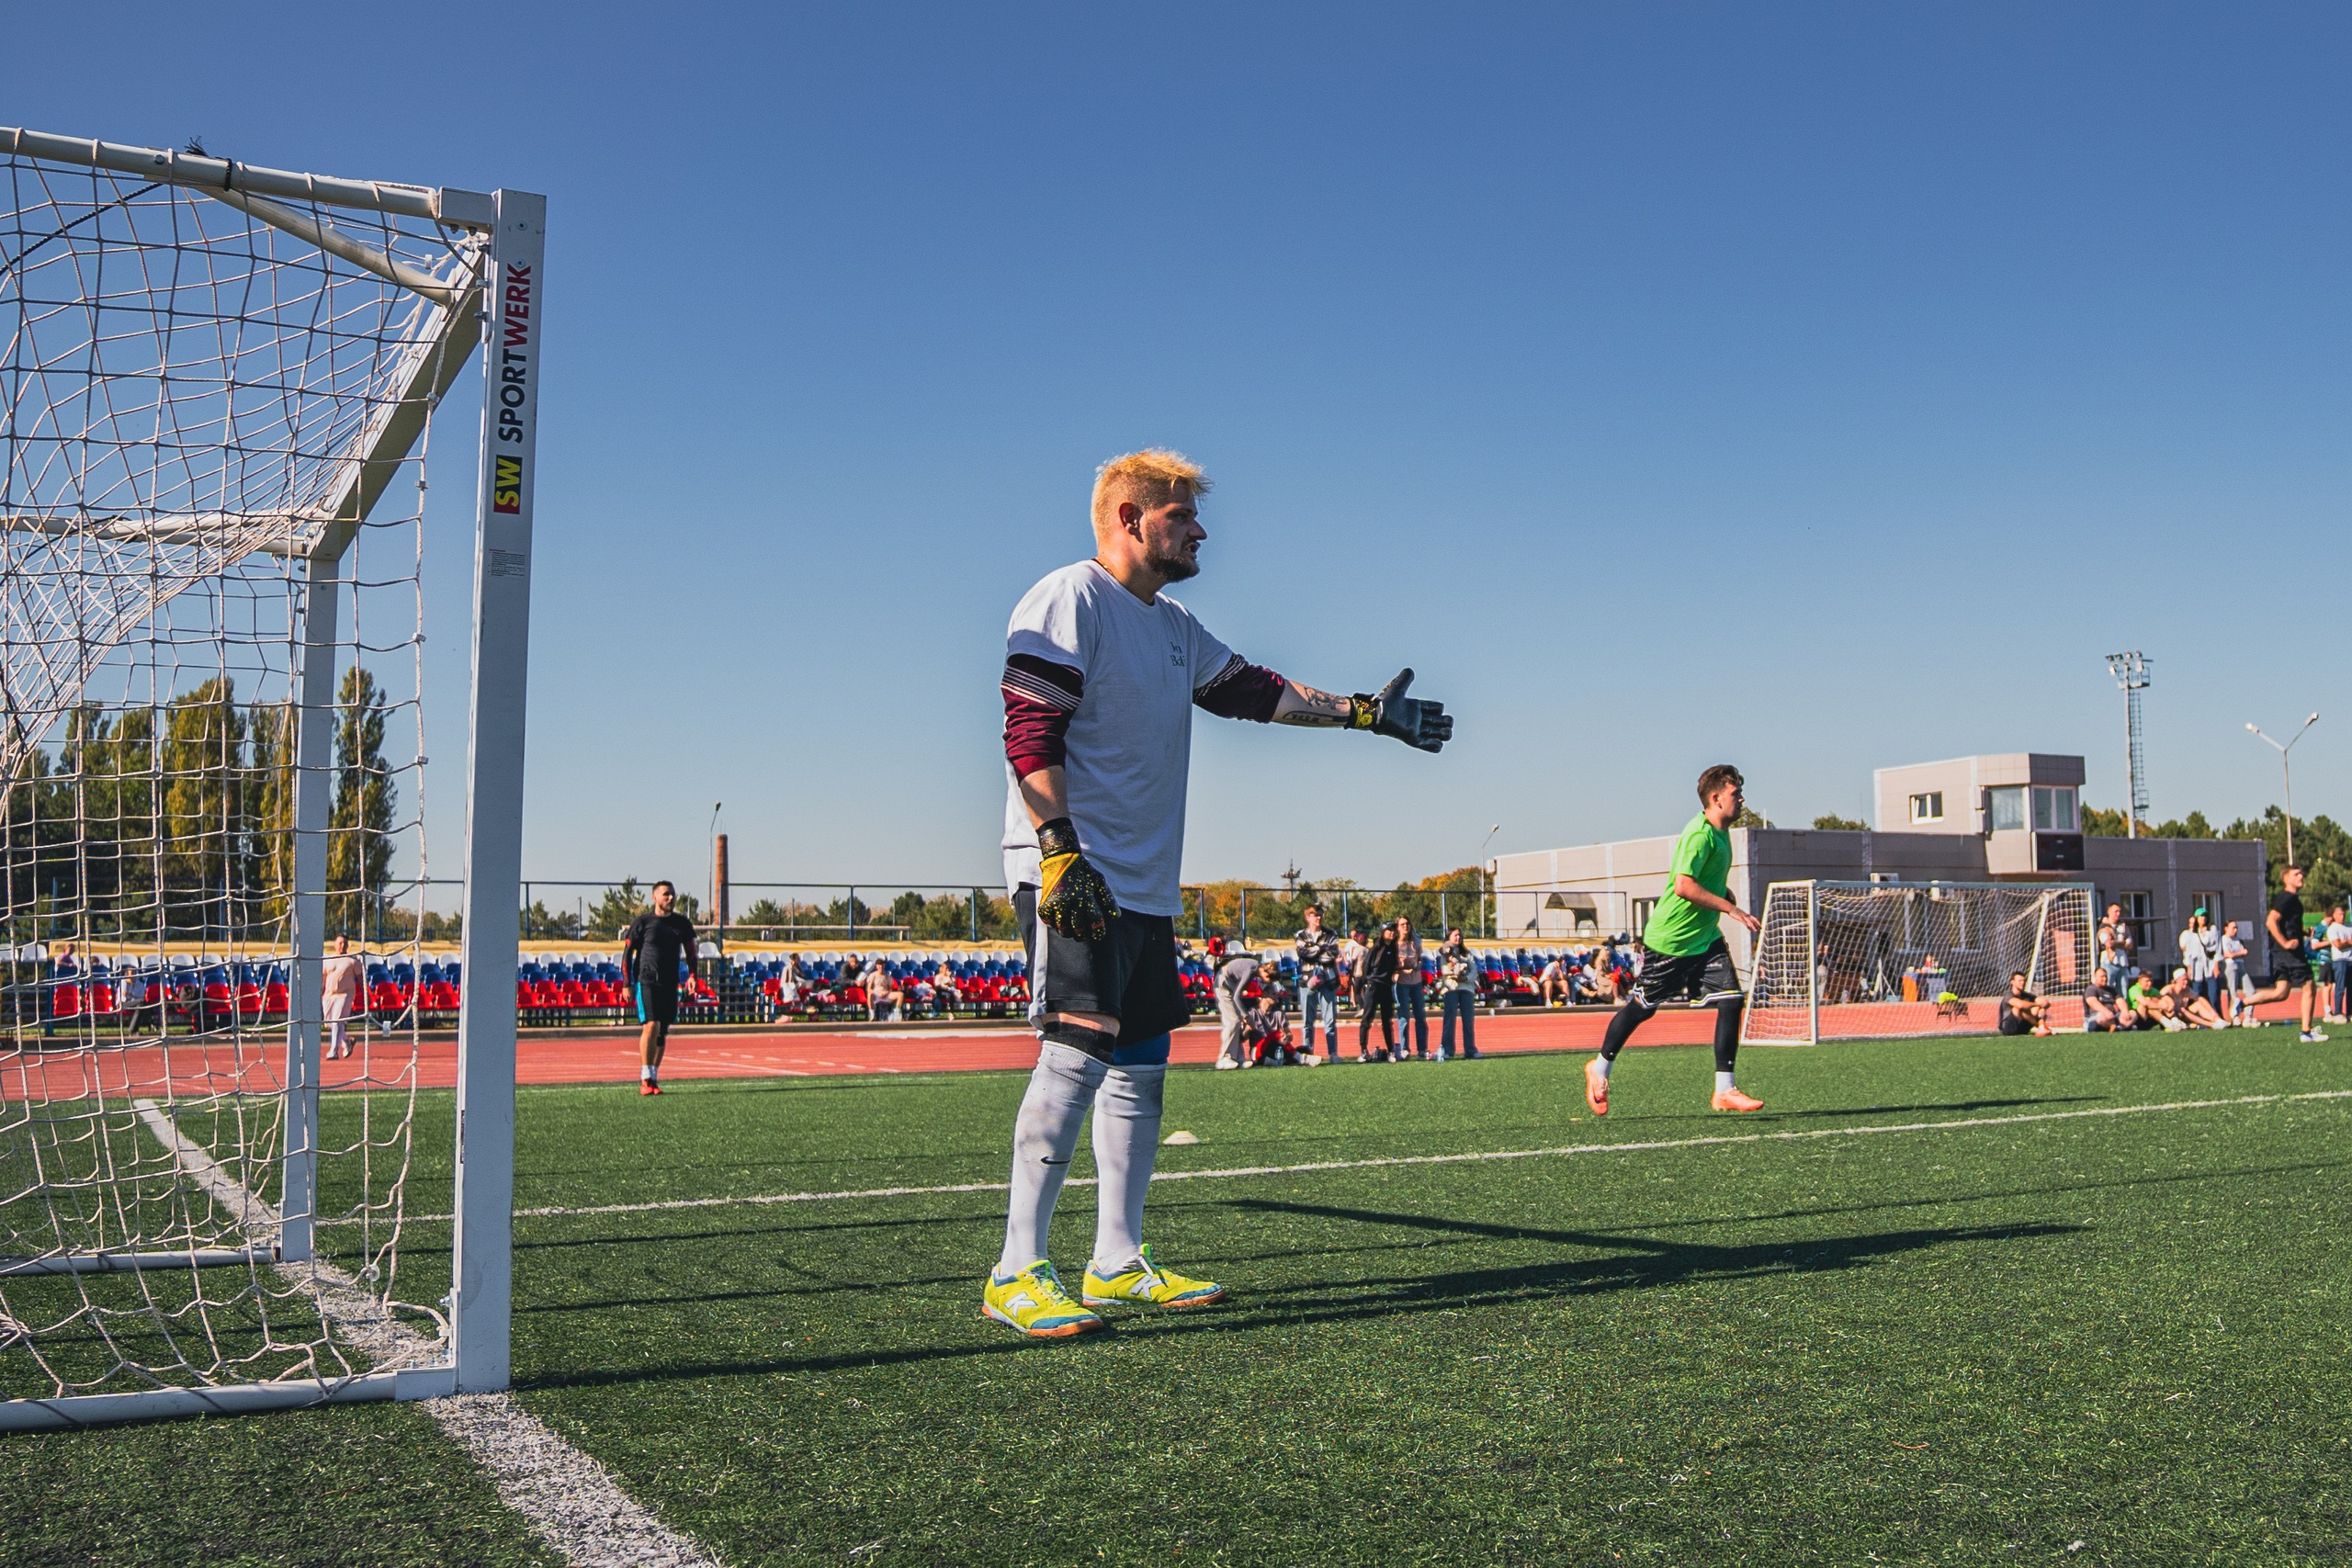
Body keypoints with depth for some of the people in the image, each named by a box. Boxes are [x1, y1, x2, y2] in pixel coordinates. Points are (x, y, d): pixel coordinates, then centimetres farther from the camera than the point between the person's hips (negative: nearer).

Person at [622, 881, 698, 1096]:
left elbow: (690, 953, 19)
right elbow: (627, 953, 3)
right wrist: (626, 984, -1)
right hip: (647, 981, -4)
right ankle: (645, 1078, -13)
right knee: (651, 1025, -16)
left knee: (663, 1031, 6)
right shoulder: (641, 922, -1)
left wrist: (693, 975, 3)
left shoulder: (682, 923, 10)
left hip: (670, 984, 4)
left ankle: (654, 1078, 13)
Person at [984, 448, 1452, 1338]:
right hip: (1073, 879, -10)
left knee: (1141, 1067, 9)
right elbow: (1030, 734, -15)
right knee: (1079, 1053, -16)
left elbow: (1254, 691, 27)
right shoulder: (1070, 601, -7)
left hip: (1146, 888, 10)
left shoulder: (1174, 628, 21)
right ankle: (1016, 1274, -12)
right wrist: (1062, 852, -23)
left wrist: (1366, 713, 24)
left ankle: (1117, 1263, 16)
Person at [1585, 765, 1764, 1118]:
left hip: (1705, 938, 8)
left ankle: (1724, 1091, -2)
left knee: (1731, 1000, -7)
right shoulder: (1699, 833, -20)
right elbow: (1684, 886, -29)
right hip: (1670, 939, -8)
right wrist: (1730, 908, -26)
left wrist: (1728, 898, 11)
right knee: (1642, 1007, 6)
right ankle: (1600, 1068, 27)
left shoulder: (1721, 833, 9)